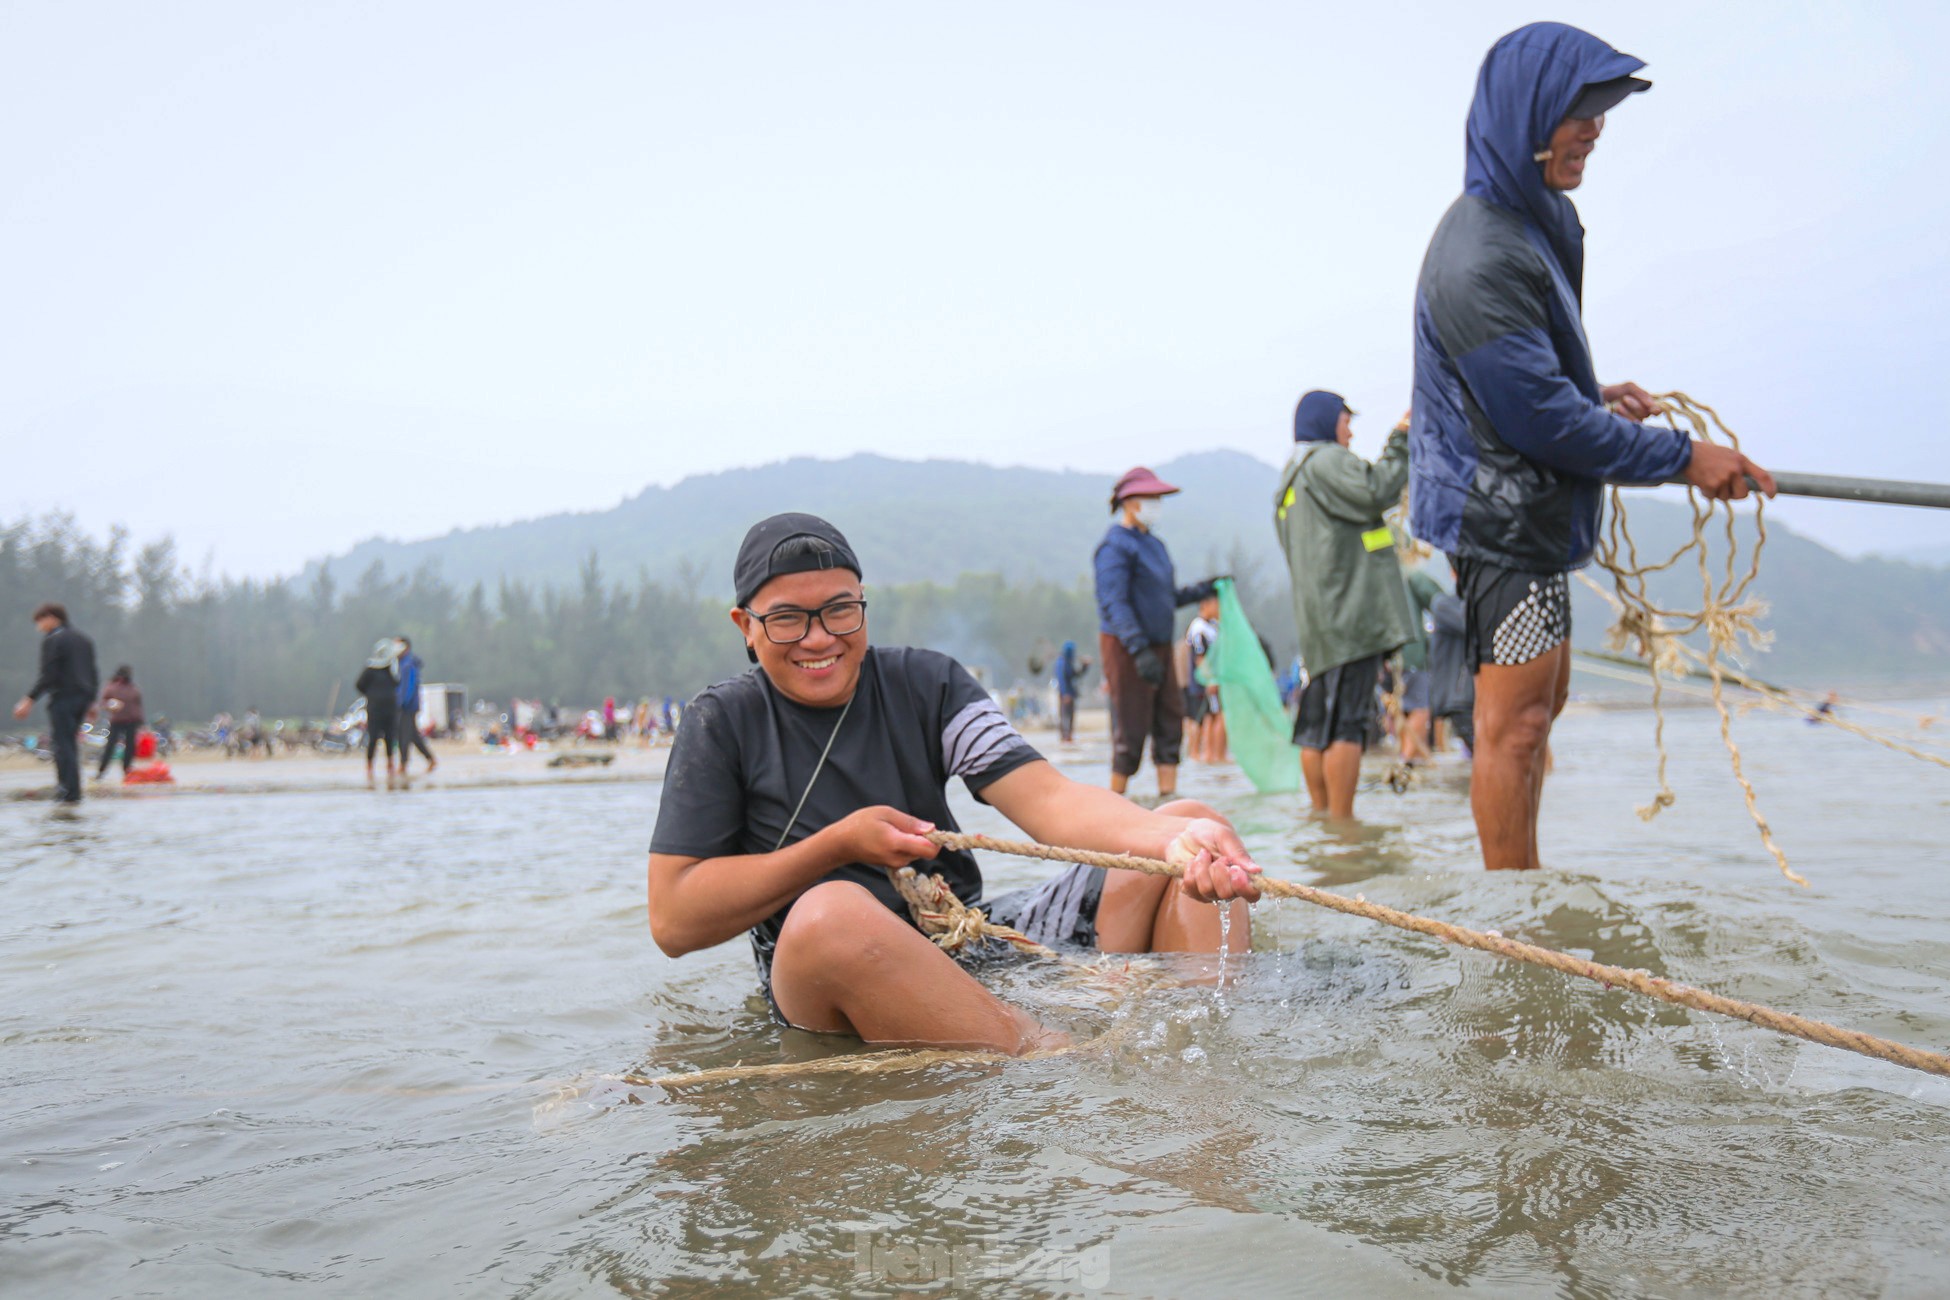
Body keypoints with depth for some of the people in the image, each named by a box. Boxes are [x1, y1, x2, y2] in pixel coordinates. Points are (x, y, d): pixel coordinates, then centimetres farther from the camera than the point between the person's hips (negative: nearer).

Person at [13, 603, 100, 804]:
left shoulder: (52, 640, -6)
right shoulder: (84, 640, 18)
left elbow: (48, 675, -15)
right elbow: (93, 675, 19)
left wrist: (29, 699, -14)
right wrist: (91, 701, 26)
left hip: (62, 697, -8)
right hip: (83, 697, 8)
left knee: (62, 744, -6)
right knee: (69, 742, 15)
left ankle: (70, 792, -11)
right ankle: (65, 786, 12)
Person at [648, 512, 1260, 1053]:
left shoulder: (925, 684, 7)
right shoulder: (723, 724, 0)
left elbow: (1046, 797, -8)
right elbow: (673, 921, -6)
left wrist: (1175, 836, -28)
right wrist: (839, 845, -13)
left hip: (984, 944, 4)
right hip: (821, 988, -4)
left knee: (1189, 837, -5)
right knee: (830, 913, -40)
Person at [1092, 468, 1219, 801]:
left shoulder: (1154, 543, 17)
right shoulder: (1116, 545, -13)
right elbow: (1113, 603, -22)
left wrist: (1204, 589, 12)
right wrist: (1139, 650, -30)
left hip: (1159, 646, 9)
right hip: (1125, 648, -9)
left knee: (1170, 720, 3)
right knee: (1132, 727, -5)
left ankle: (1168, 793, 6)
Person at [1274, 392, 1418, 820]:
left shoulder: (1291, 475, 26)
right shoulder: (1327, 460, -4)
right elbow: (1377, 492, -17)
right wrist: (1400, 443, -7)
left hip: (1319, 619, 10)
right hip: (1350, 609, -10)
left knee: (1318, 722, 8)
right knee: (1347, 722, -11)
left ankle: (1321, 815, 11)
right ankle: (1341, 820, -13)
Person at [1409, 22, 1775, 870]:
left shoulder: (1534, 220, 12)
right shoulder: (1479, 258, -23)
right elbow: (1541, 417, -23)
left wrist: (1592, 394, 11)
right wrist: (1683, 458, -16)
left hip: (1530, 508, 11)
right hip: (1501, 511, -11)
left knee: (1542, 703, 19)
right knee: (1515, 722, -6)